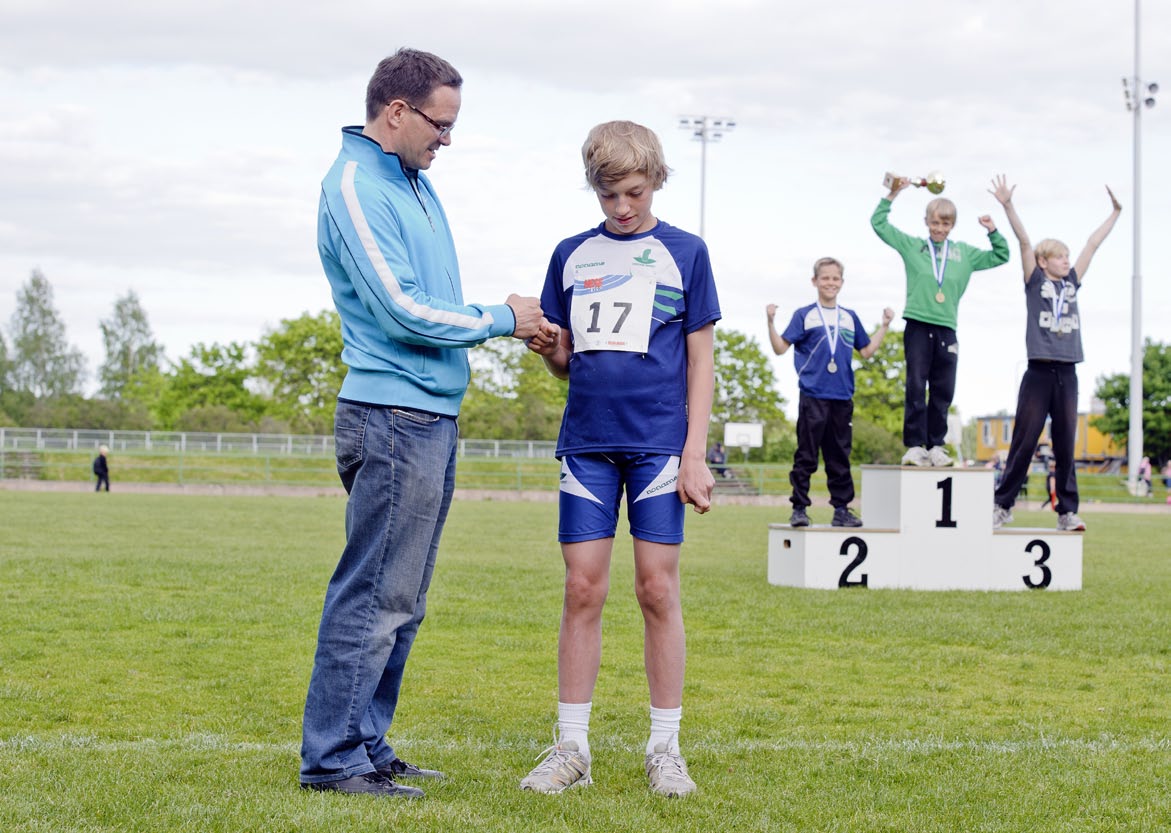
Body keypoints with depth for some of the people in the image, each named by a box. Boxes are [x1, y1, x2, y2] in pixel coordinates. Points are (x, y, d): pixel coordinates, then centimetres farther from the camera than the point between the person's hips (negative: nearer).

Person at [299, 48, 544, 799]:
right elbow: (401, 310, -18)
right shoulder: (356, 186, -13)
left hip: (433, 417, 10)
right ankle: (332, 758, -2)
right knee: (374, 596, -7)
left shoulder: (414, 182, 16)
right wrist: (499, 320, -7)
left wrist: (511, 320, 6)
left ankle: (367, 744, 20)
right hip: (393, 418, -10)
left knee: (399, 600, 13)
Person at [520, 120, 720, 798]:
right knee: (583, 590, 1)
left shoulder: (685, 252, 4)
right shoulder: (572, 255, 11)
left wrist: (695, 454, -4)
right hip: (588, 444, 2)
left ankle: (666, 749, 8)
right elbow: (564, 360, 15)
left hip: (659, 445, -2)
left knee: (658, 589, -1)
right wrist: (546, 348, -9)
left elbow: (702, 359, 3)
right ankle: (571, 748, 7)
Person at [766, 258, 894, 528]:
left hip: (842, 398, 4)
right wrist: (771, 321, -14)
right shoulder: (804, 315, 4)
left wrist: (885, 325, 17)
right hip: (813, 396, -4)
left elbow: (866, 351, 20)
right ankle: (799, 508, 1)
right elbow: (780, 347, -1)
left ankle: (842, 509, 11)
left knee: (839, 457, 7)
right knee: (806, 456, -3)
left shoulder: (850, 318, 15)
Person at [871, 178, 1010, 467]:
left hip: (946, 329, 3)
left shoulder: (964, 254, 14)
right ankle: (914, 445, -4)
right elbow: (879, 223, 8)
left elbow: (1000, 257, 23)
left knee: (943, 391, 2)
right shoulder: (911, 246, 8)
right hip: (917, 326, -3)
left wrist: (993, 232, 8)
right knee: (916, 387, -5)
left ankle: (936, 446, 9)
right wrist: (892, 195, 0)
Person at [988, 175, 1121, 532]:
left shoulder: (1072, 283, 16)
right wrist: (1007, 206, -11)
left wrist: (1115, 213, 28)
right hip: (1039, 372, -4)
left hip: (1067, 375, 4)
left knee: (1065, 445, 5)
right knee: (1024, 443, -2)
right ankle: (1002, 505, 4)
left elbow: (1092, 244, 21)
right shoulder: (1035, 281, 5)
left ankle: (1067, 511, 7)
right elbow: (1024, 241, -4)